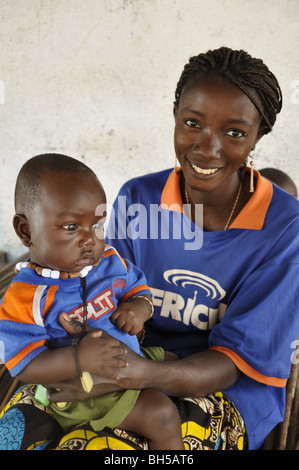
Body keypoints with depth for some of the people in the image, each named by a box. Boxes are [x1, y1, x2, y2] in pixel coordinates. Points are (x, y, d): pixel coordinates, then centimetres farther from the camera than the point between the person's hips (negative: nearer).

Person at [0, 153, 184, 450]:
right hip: (84, 392, -7)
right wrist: (78, 359, -39)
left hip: (133, 357, 8)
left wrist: (139, 309, -16)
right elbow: (25, 367, -24)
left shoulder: (110, 260, -5)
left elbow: (138, 289, 9)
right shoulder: (24, 298, -23)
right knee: (161, 415, -19)